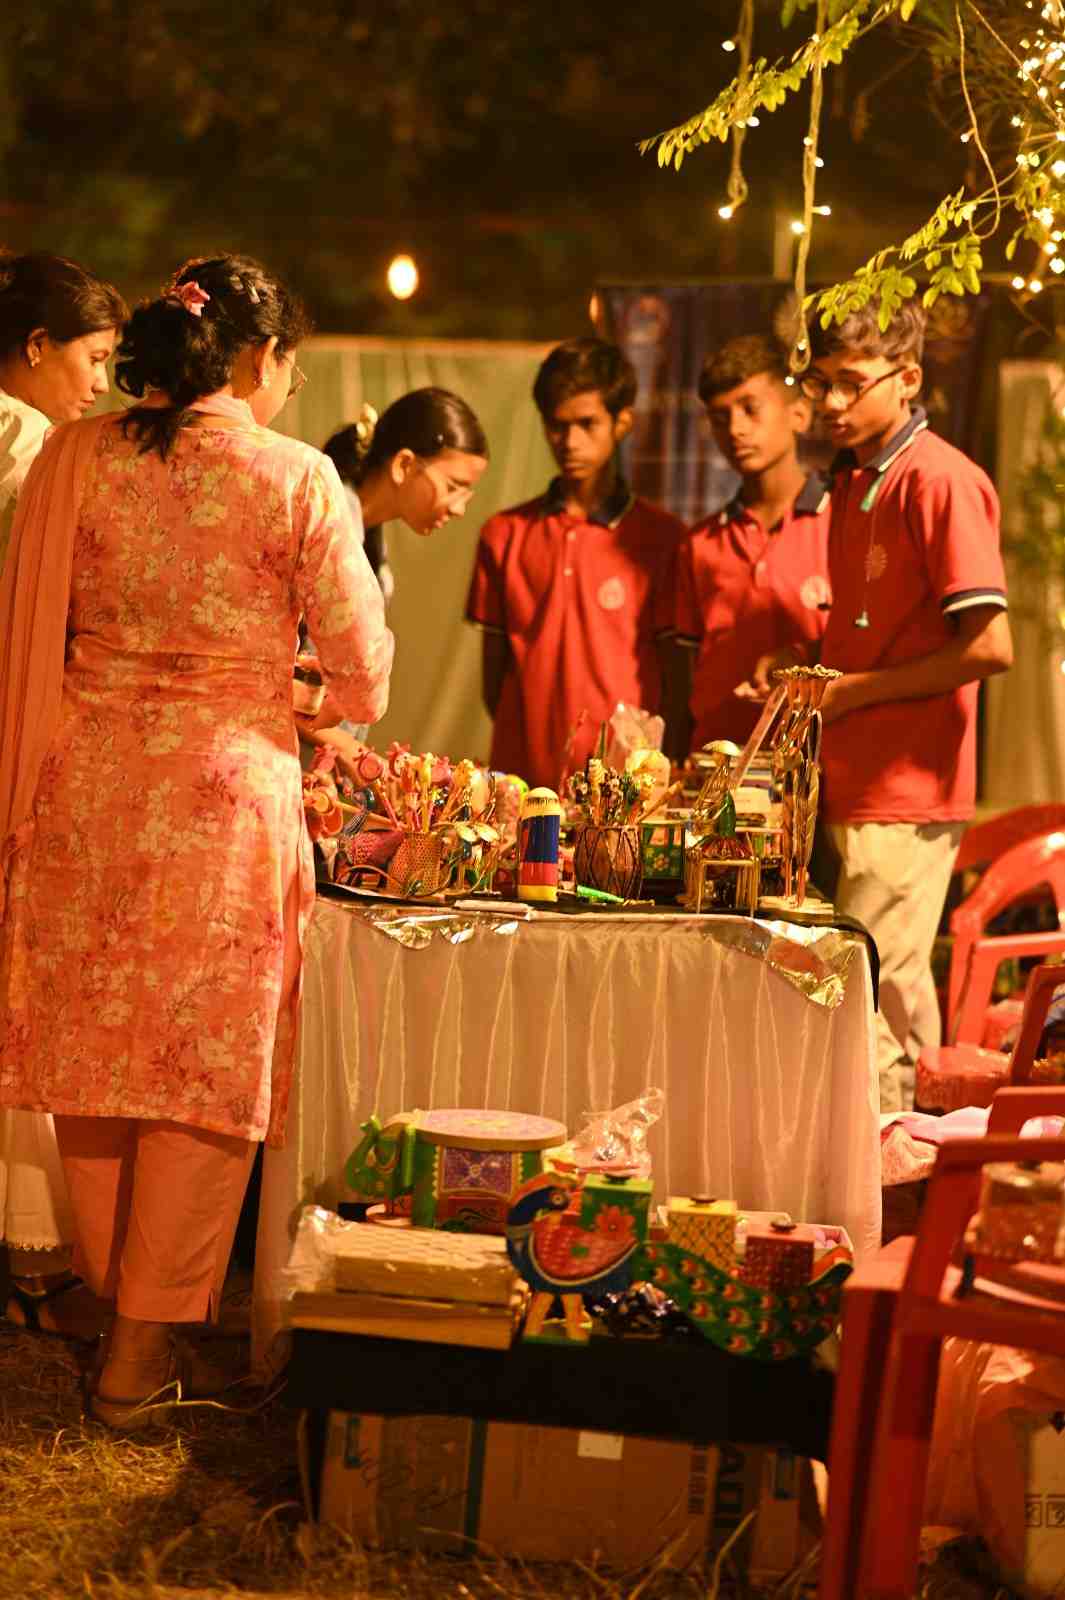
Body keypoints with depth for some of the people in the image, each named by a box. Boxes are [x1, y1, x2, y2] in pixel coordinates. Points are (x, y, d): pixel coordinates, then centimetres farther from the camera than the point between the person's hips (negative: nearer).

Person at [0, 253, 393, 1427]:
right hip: (226, 791, -3)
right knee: (205, 1065, 7)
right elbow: (361, 671, -2)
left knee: (95, 1051, 16)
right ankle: (144, 1341, 13)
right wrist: (295, 696, 20)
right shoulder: (295, 479, -7)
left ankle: (112, 1295, 32)